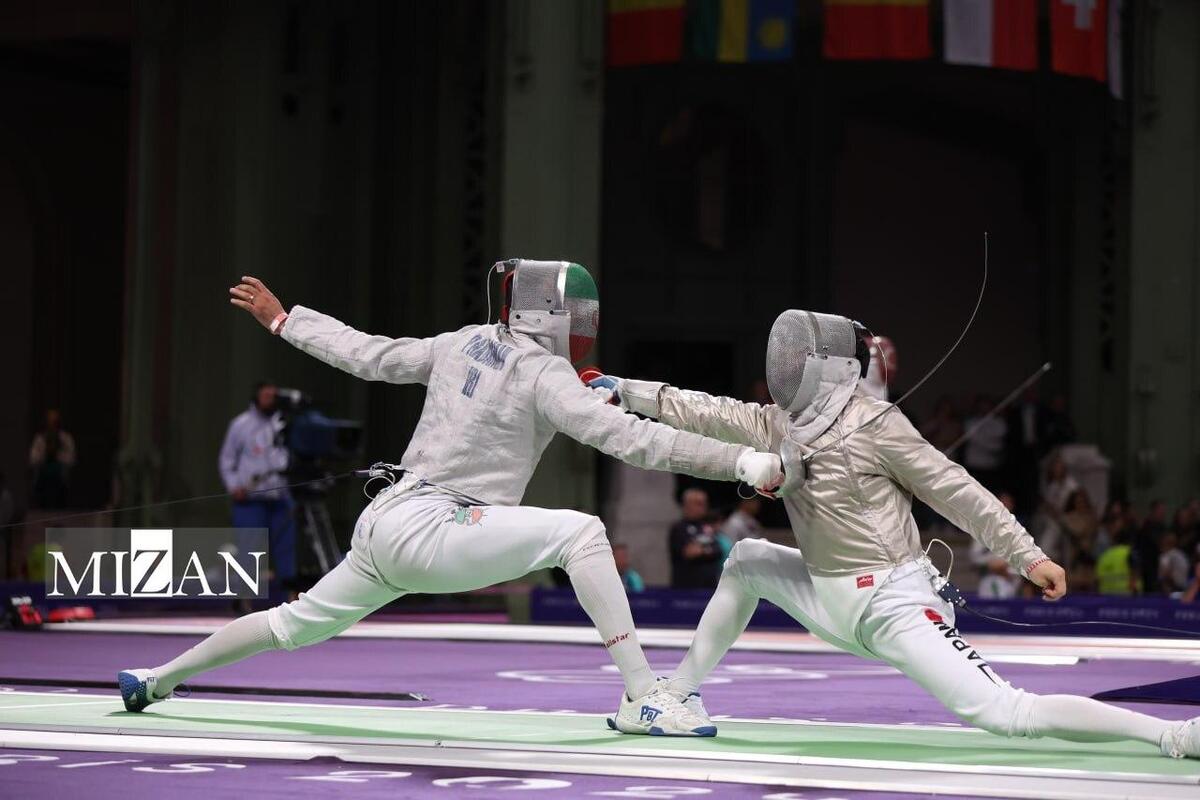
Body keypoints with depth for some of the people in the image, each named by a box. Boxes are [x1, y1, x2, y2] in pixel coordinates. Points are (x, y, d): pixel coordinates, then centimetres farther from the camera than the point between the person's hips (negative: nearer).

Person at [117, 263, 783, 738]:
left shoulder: (468, 343, 10)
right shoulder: (543, 374, -12)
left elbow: (367, 355, 17)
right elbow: (628, 439, -22)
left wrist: (281, 320, 30)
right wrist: (743, 462, -27)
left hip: (387, 524, 9)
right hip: (429, 530, -9)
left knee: (298, 625, 27)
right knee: (581, 533, -19)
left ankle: (155, 679, 39)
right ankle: (642, 697, -26)